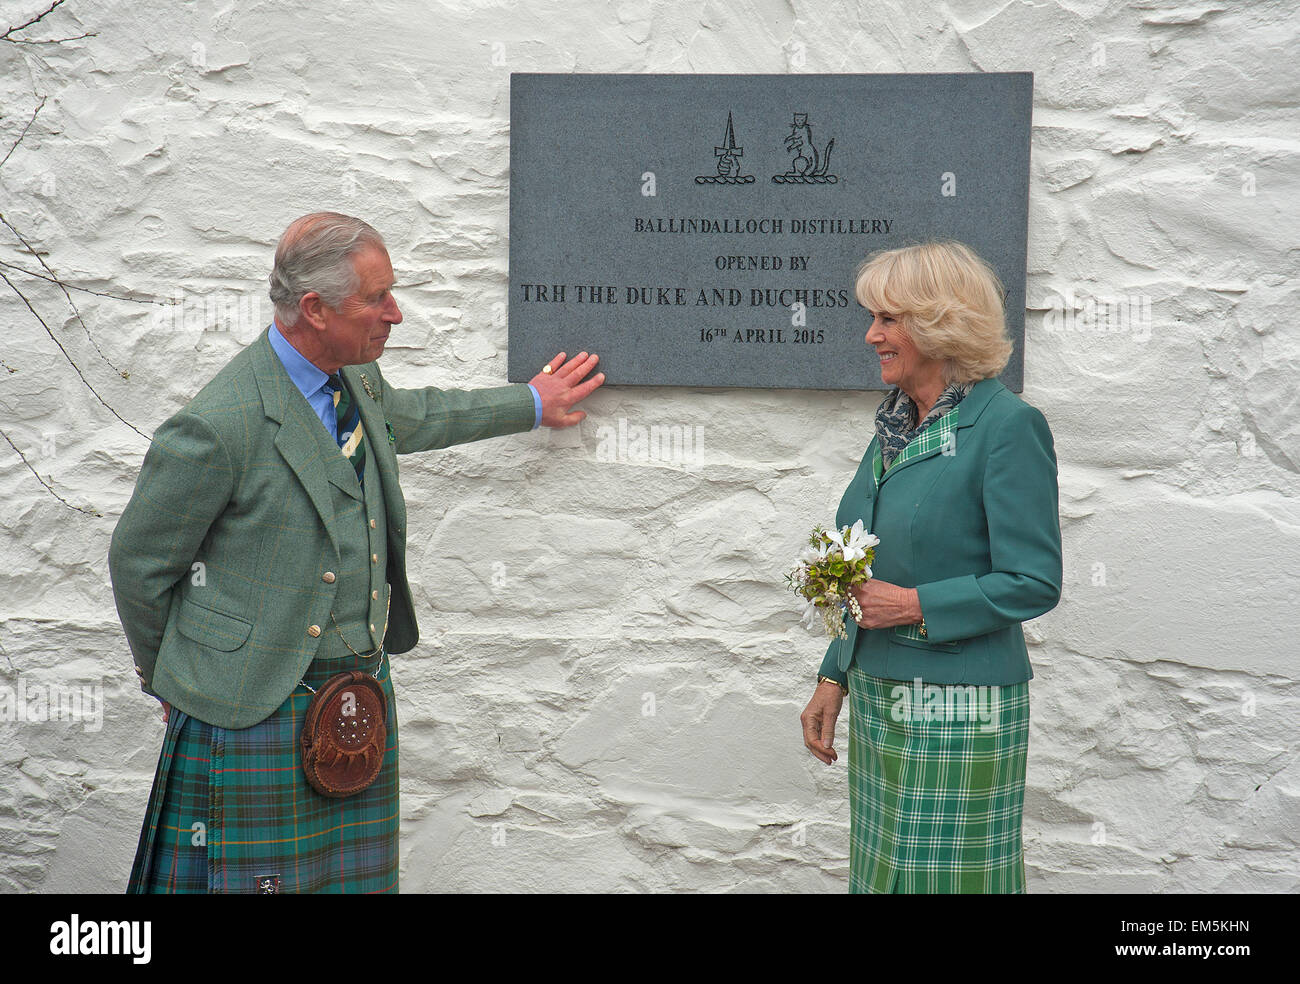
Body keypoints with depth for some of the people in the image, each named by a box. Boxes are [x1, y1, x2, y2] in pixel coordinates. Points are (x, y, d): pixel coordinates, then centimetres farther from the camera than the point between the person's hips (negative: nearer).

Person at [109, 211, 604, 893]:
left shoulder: (355, 380, 5)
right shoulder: (217, 427, -20)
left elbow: (410, 417, 30)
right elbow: (139, 562, -7)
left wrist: (531, 403, 40)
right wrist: (168, 679, 7)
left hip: (362, 694, 7)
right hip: (255, 710, -7)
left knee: (358, 878, 10)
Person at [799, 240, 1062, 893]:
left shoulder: (1009, 426, -13)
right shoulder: (897, 423, 12)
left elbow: (1035, 583, -16)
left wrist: (916, 606, -19)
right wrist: (834, 680, 15)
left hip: (958, 711, -8)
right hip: (878, 697, 8)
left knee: (949, 878, 1)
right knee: (882, 872, 14)